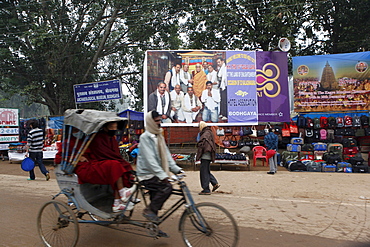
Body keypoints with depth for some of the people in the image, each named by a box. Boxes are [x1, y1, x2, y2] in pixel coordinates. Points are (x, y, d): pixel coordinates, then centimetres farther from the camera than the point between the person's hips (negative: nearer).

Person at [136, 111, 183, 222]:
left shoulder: (159, 136, 14)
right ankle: (149, 210, -10)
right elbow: (150, 159, -24)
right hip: (147, 175, -8)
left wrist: (176, 169, 2)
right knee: (167, 187, -23)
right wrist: (163, 175, -31)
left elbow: (166, 154, 13)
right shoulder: (145, 137, -14)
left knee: (155, 198, 10)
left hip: (155, 174, 8)